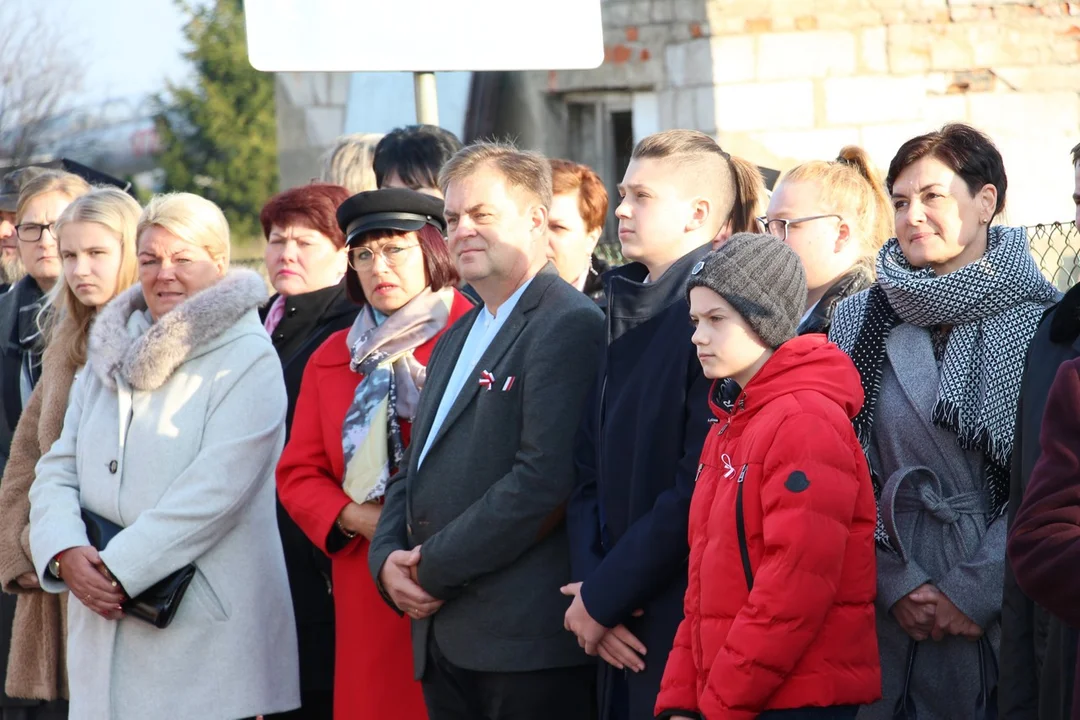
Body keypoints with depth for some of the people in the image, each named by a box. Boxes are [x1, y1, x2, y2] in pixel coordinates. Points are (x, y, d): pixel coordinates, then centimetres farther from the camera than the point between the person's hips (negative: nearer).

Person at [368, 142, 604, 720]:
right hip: (445, 640, 9)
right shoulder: (456, 339, 22)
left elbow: (544, 481, -19)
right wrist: (387, 558, 3)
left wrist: (434, 566, -13)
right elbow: (416, 470, 23)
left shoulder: (569, 325, -10)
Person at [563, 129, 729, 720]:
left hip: (685, 626, -7)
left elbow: (697, 492, -18)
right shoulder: (626, 317, 14)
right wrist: (589, 586, -2)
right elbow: (590, 476, 13)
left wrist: (603, 598, -13)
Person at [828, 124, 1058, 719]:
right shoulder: (859, 320, 7)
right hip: (885, 613, 2)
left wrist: (973, 590, -12)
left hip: (999, 611, -2)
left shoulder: (1042, 322, -3)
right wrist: (894, 582, -7)